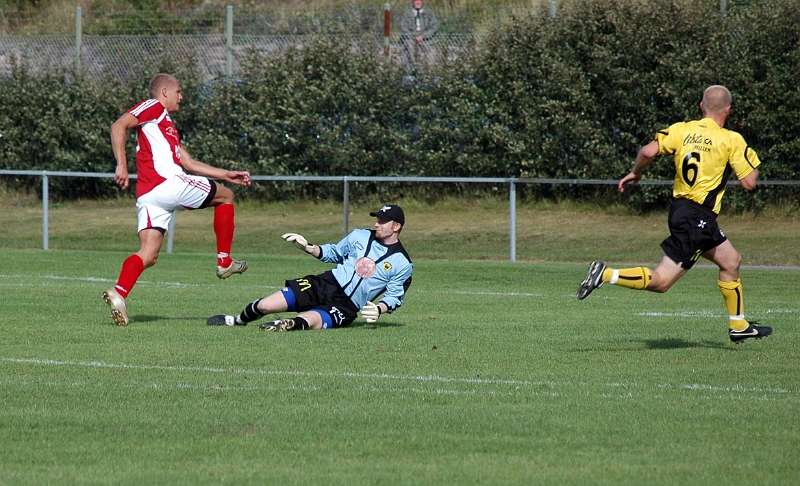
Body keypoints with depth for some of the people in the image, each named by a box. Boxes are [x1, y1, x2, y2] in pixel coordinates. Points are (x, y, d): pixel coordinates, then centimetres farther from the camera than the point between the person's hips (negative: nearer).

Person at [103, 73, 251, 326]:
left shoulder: (167, 126, 34)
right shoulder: (153, 107, 6)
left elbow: (189, 163, 36)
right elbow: (119, 126, -8)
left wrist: (226, 174, 34)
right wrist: (122, 164, -17)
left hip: (147, 195, 9)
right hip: (168, 182, -9)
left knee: (148, 255, -4)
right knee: (225, 196, 12)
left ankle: (119, 292, -27)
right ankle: (224, 262, 13)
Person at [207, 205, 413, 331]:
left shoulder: (402, 264, -3)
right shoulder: (360, 236, 9)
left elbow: (394, 297, 1)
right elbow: (333, 253, 22)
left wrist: (379, 309, -19)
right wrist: (307, 247, 6)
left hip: (345, 307, -4)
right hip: (324, 285, 4)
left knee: (308, 321, -41)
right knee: (265, 306, -2)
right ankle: (237, 321, 22)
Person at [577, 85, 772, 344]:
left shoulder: (682, 130, 3)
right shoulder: (732, 140, -9)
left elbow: (649, 151, -9)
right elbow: (749, 183, -9)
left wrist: (635, 173, 8)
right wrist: (753, 164, 11)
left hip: (679, 207, 8)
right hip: (697, 217, -8)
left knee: (731, 261, 22)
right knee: (660, 281, -7)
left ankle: (738, 325, 29)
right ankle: (606, 274, -20)